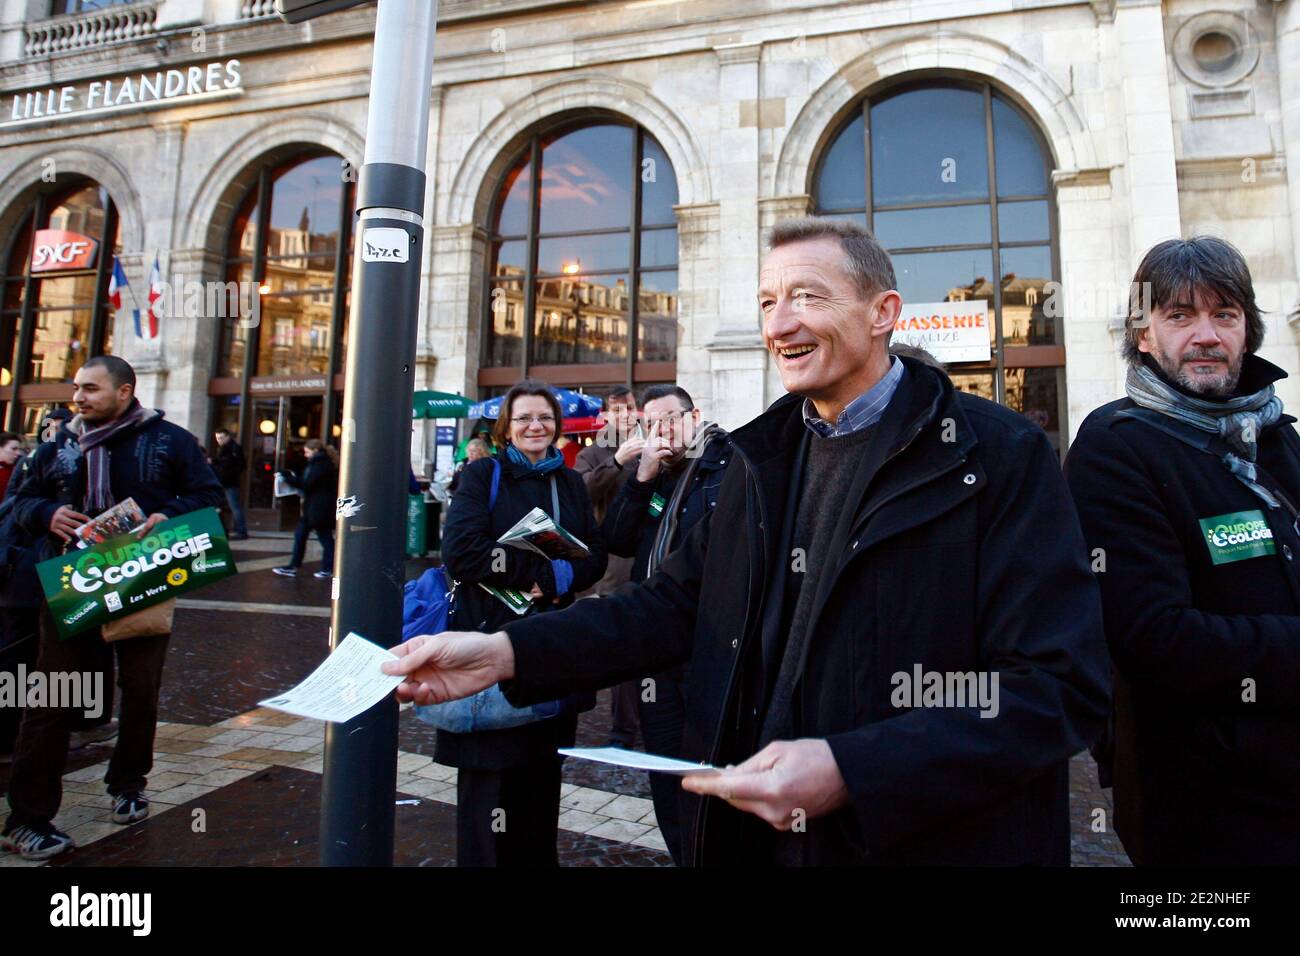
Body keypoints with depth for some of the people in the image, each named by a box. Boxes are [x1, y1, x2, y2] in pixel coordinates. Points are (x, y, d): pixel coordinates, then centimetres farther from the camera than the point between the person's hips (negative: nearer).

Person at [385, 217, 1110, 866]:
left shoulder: (1001, 456, -13)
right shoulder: (766, 455, 5)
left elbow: (1063, 688, -18)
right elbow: (682, 600, 3)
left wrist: (850, 772, -28)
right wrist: (508, 651, -10)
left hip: (931, 841, -5)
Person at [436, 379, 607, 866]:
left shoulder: (570, 482, 13)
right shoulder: (483, 475, 0)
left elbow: (595, 558, 6)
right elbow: (462, 552, -14)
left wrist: (555, 579, -14)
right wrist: (545, 567, -14)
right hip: (492, 638, -4)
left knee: (542, 767, 11)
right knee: (491, 768, 1)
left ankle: (536, 855, 28)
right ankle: (483, 856, 19)